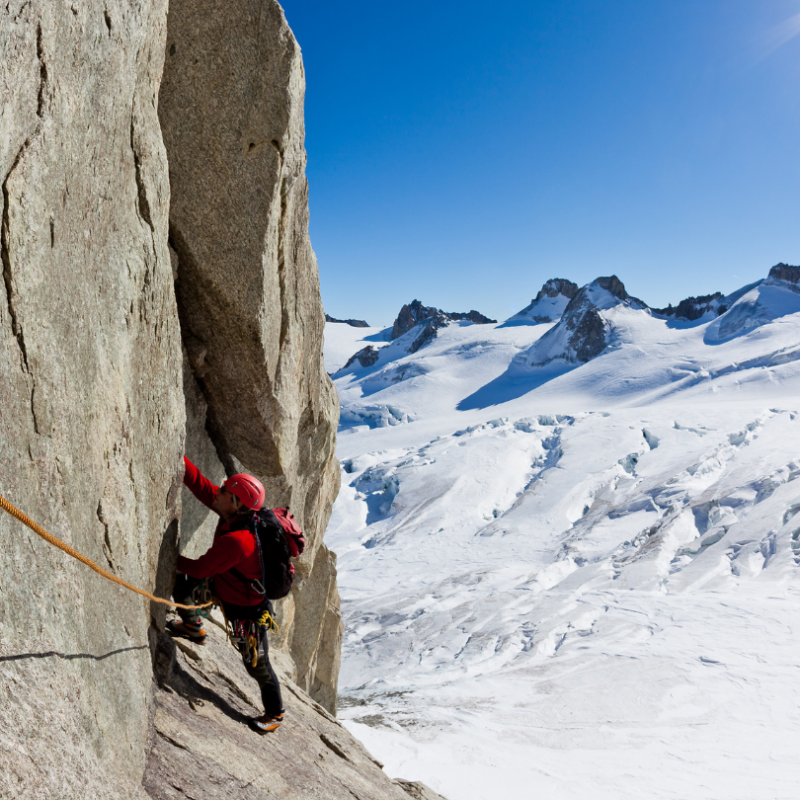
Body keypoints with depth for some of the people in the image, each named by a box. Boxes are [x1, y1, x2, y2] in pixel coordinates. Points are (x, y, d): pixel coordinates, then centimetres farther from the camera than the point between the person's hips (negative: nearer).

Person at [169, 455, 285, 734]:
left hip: (247, 612, -8)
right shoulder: (238, 513, -16)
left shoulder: (236, 541, -40)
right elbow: (201, 486, -11)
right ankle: (193, 627, 37)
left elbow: (200, 568, -28)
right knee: (179, 581, 11)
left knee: (257, 666, 12)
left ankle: (275, 712, 38)